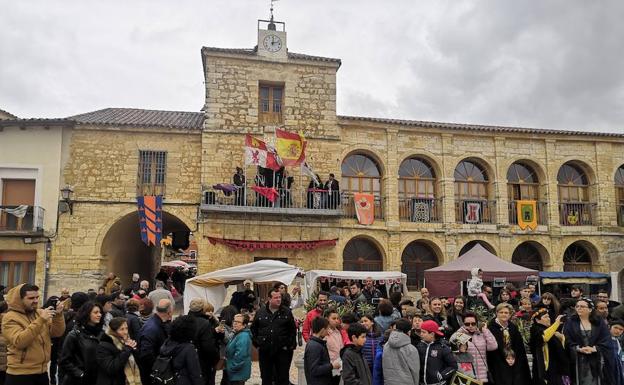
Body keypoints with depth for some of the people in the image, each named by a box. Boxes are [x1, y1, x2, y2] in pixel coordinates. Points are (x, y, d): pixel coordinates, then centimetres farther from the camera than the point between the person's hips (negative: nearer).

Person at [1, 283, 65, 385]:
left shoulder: (40, 313, 7)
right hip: (20, 375, -6)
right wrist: (40, 320, -27)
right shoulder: (10, 318, -9)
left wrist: (58, 315, -14)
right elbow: (19, 342, -24)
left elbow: (57, 333, 2)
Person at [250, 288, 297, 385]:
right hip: (265, 350, 2)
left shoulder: (287, 312, 0)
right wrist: (256, 343, 5)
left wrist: (291, 345, -5)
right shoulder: (260, 312, 4)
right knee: (266, 377, 11)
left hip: (282, 351, -1)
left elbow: (293, 330, 1)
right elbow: (253, 329, 11)